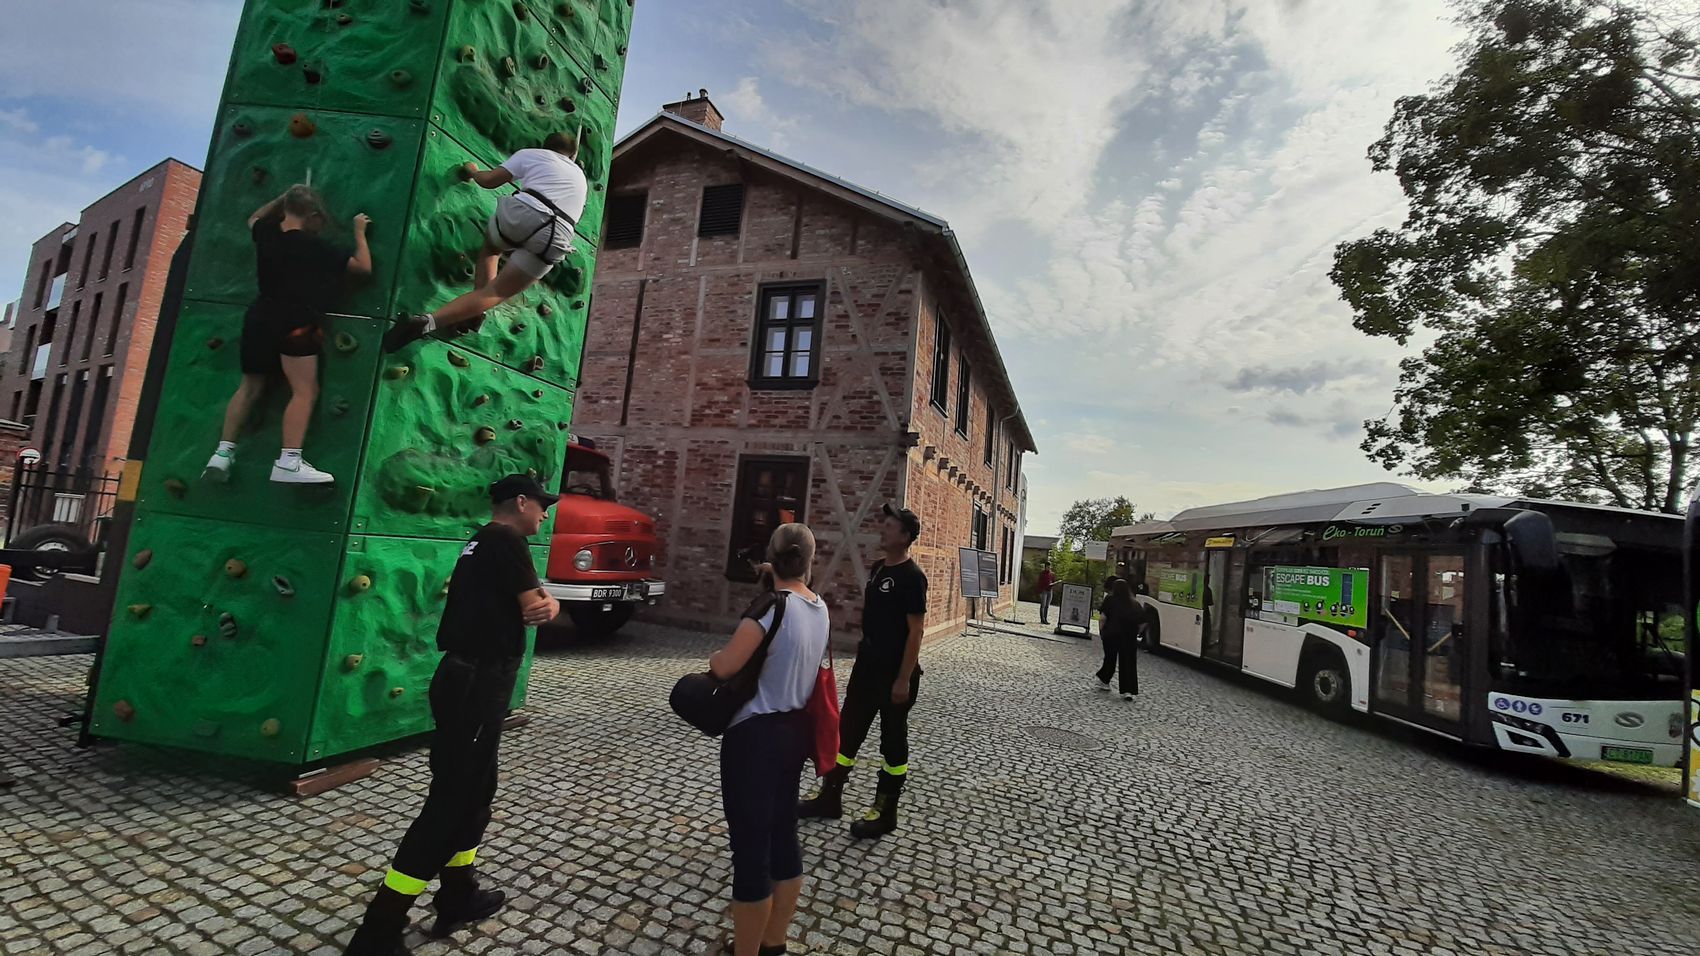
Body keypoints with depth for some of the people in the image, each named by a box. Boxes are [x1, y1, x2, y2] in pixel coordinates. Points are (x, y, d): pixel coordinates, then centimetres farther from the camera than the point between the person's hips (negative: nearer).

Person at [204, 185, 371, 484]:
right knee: (305, 391, -11)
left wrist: (284, 197, 35)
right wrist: (359, 231, 9)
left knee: (250, 387, 18)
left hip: (259, 316, 7)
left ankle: (223, 453, 16)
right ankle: (289, 463, -22)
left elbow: (254, 219, 36)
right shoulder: (314, 245, -7)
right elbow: (363, 266, -3)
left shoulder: (266, 233, 10)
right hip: (295, 322, -7)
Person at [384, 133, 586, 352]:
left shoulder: (532, 153, 24)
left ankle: (474, 315, 14)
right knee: (495, 293, 6)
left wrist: (473, 171, 41)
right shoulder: (581, 177, 36)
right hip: (555, 238, 1)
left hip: (522, 211, -1)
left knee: (491, 248, 33)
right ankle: (430, 321, -15)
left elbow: (489, 180, 19)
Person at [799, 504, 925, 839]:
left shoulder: (912, 576, -17)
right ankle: (830, 797, 30)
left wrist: (904, 679, -20)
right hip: (867, 662, 9)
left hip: (895, 670, -8)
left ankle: (885, 812, 23)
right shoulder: (879, 567, 8)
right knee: (847, 729, 15)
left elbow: (916, 630, -19)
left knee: (893, 740, 8)